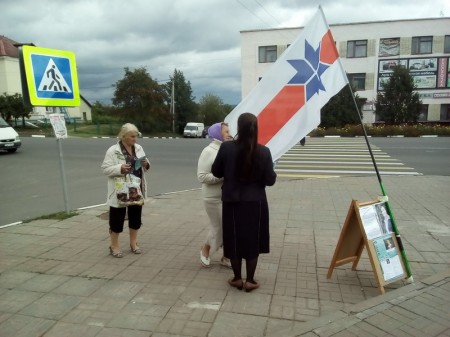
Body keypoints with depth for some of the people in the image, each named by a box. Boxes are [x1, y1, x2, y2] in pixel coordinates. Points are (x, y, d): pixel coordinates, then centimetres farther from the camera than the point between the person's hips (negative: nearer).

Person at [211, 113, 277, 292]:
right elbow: (270, 180, -7)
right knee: (253, 240, 12)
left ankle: (237, 279, 25)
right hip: (255, 203, 0)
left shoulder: (226, 148, -11)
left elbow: (216, 172, 0)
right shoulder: (264, 152, -10)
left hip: (232, 202, 0)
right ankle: (250, 280, 21)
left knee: (234, 240, 14)